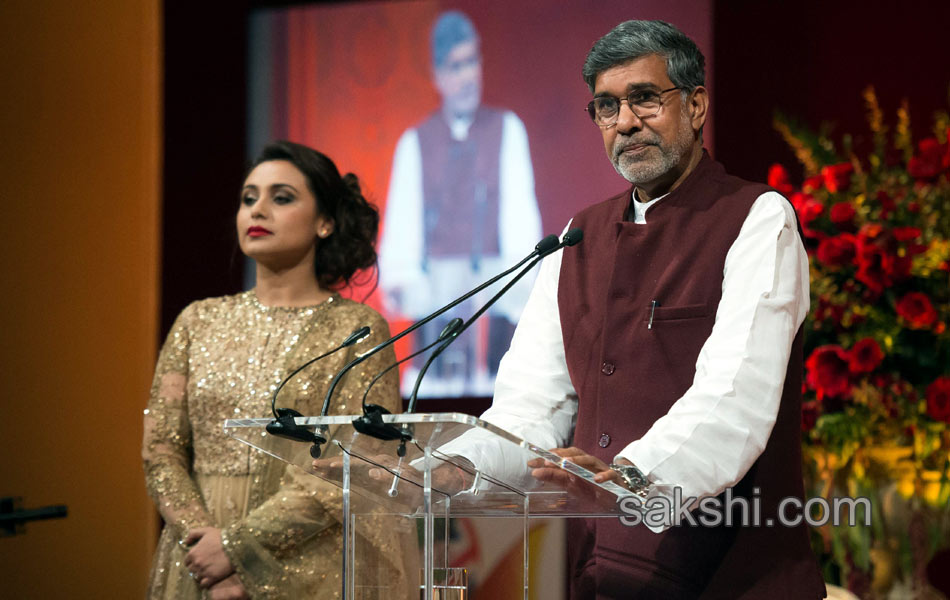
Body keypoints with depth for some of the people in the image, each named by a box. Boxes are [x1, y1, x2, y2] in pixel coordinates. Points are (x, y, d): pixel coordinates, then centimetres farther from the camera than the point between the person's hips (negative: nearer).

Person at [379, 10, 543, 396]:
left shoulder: (507, 129, 9)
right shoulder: (415, 143, 11)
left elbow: (520, 206, 2)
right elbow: (401, 219, 6)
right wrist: (397, 279, -10)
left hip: (494, 277, -1)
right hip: (436, 284, 1)